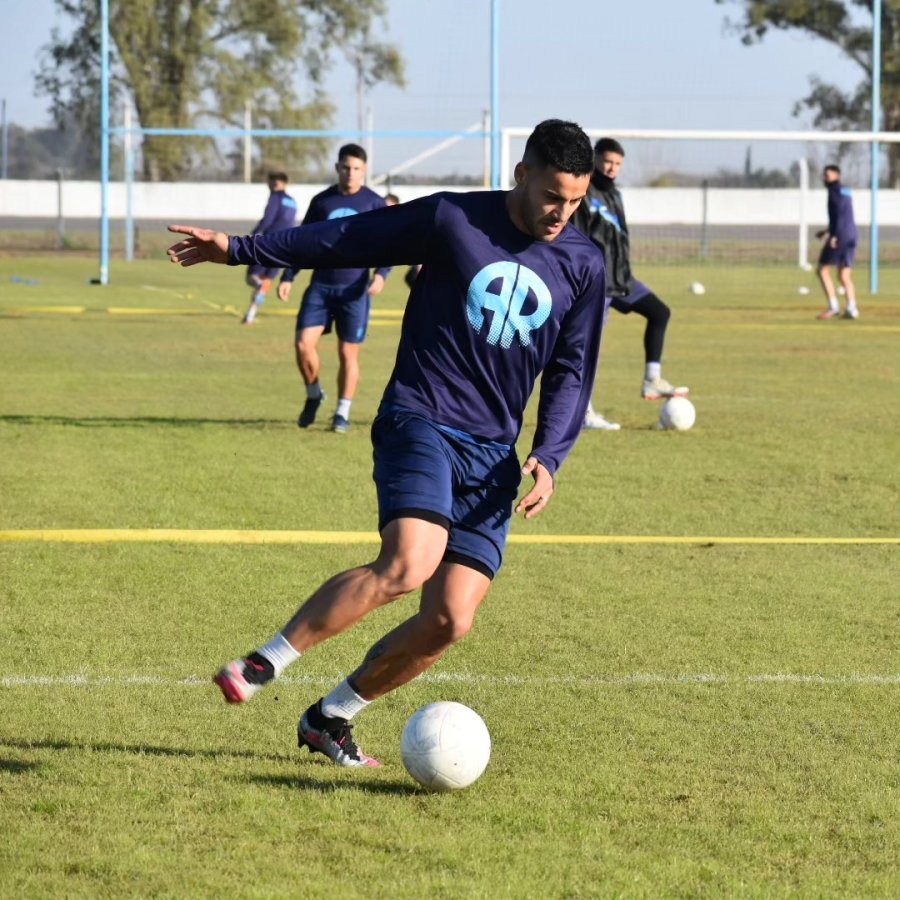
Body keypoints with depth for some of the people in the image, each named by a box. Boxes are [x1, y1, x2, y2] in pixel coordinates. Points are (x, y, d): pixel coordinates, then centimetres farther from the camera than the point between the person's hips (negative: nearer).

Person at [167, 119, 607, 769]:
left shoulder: (585, 267, 6)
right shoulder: (451, 220, -4)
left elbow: (572, 374, 10)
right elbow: (345, 241, 4)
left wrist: (548, 458, -5)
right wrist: (239, 249, 3)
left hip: (492, 456, 4)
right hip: (420, 420, -4)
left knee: (450, 621, -6)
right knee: (408, 565, -30)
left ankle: (330, 719, 15)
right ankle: (263, 665, -19)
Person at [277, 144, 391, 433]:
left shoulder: (374, 203, 0)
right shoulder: (321, 201, 7)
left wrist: (380, 274, -17)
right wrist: (288, 277, 6)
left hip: (354, 289, -2)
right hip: (320, 286, 2)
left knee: (348, 353, 0)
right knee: (303, 343, -9)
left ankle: (342, 413, 12)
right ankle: (313, 395, 16)